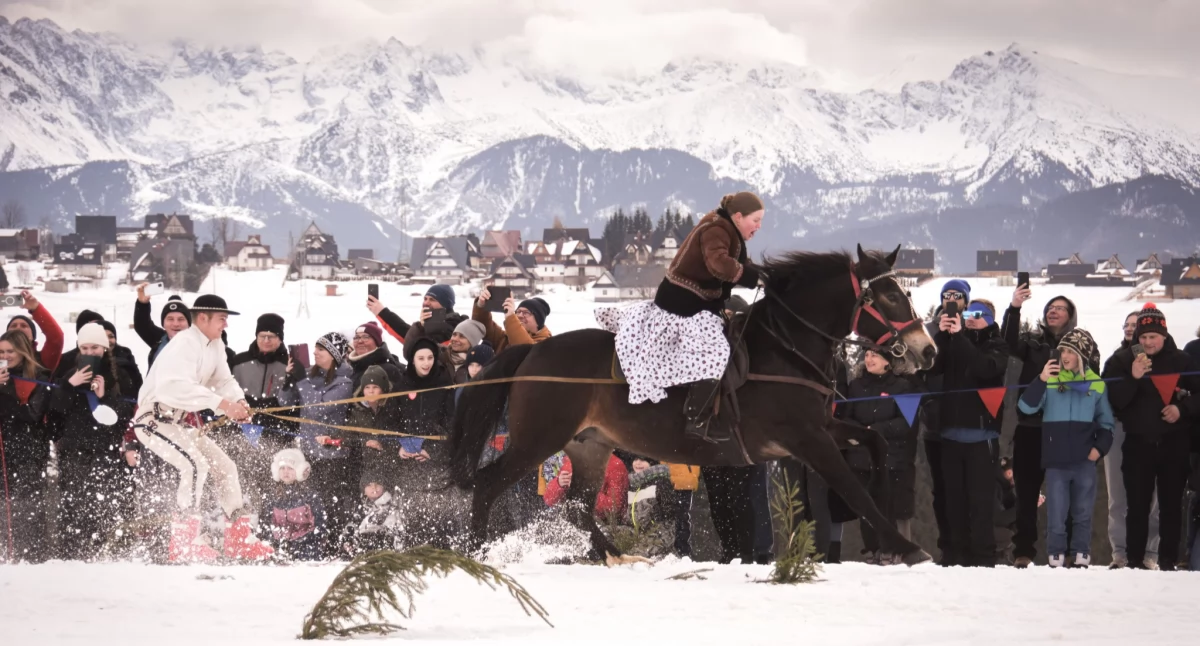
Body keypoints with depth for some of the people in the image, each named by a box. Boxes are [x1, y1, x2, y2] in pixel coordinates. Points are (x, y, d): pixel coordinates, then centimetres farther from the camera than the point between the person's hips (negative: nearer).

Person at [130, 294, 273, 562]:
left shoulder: (215, 345, 8)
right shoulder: (183, 345, -22)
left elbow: (224, 380, 7)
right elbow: (176, 388, -37)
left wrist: (238, 401, -16)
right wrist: (221, 403, -41)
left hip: (185, 421, 10)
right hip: (156, 418, -10)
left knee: (225, 468, 12)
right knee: (196, 464, -28)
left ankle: (240, 540, 22)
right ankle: (184, 543, -29)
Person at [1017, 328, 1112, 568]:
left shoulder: (1096, 385, 5)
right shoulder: (1051, 380, 0)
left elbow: (1106, 422, 13)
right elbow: (1026, 407, -11)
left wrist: (1100, 447, -2)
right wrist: (1041, 380, -23)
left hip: (1085, 461, 1)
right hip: (1056, 460, -1)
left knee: (1083, 513, 6)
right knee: (1056, 515, -1)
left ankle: (1081, 556, 14)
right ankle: (1056, 557, 8)